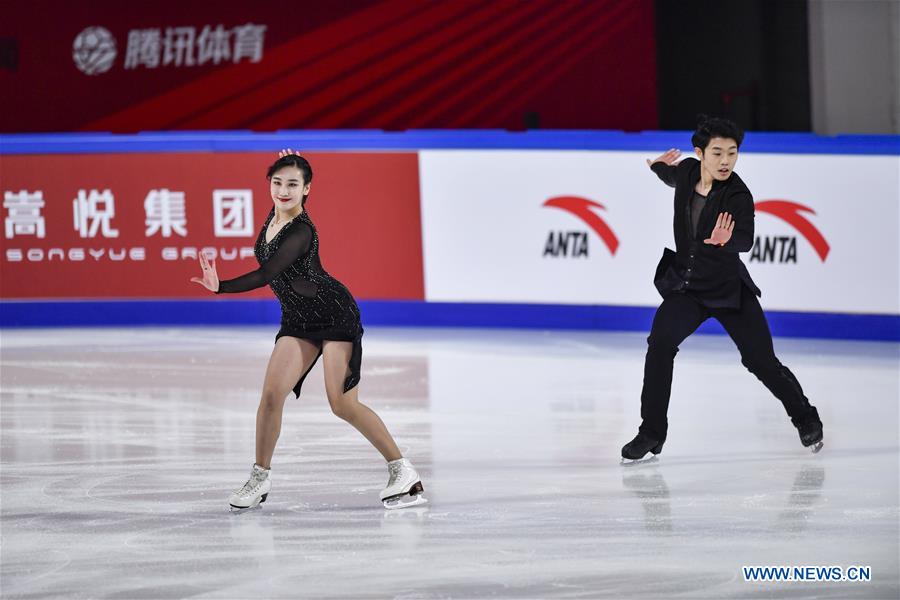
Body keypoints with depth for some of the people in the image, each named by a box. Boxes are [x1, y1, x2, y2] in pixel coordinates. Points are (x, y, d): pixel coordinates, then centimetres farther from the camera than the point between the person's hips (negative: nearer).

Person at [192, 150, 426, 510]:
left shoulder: (300, 233, -24)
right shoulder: (274, 216, 1)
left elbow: (265, 275, -31)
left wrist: (220, 287, -40)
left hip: (334, 314, -8)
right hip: (298, 319, 8)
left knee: (343, 404, -11)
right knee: (272, 392, -7)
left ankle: (402, 470, 0)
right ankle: (260, 477, 4)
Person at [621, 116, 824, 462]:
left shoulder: (738, 196, -20)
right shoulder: (688, 172, -5)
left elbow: (745, 240, -40)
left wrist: (725, 241, -56)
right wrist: (657, 167, 13)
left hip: (728, 290, -4)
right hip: (684, 286, 4)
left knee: (761, 361, -3)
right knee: (660, 345, -18)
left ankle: (806, 420, 23)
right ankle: (651, 433, -9)